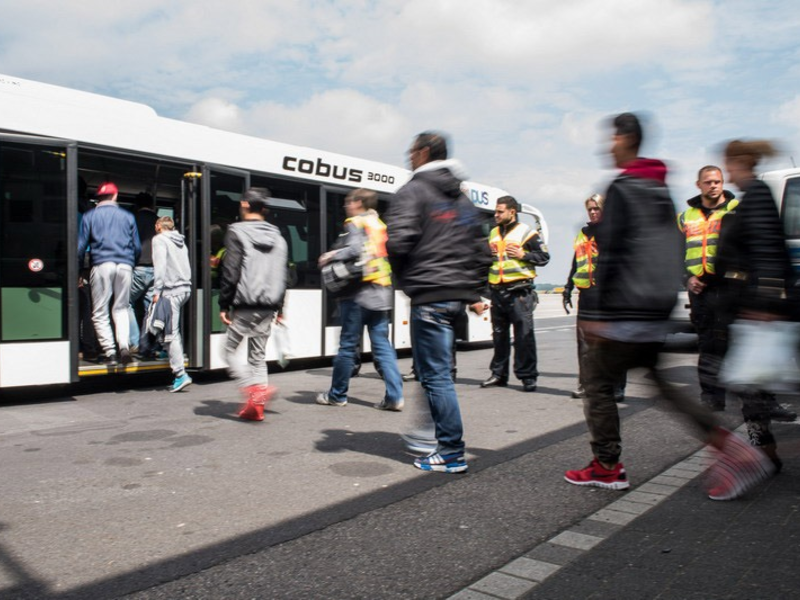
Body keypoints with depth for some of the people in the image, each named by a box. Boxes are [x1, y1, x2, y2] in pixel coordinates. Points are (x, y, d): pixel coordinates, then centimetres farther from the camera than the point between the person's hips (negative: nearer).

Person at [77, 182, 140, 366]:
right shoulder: (127, 216, 13)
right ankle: (124, 345, -8)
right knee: (121, 308, 12)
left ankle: (109, 352, -4)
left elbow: (80, 246, 5)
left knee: (100, 312, 4)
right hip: (125, 266, 2)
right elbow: (137, 247, 13)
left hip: (102, 265, -2)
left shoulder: (89, 216, 9)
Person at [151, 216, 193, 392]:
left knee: (171, 333, -8)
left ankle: (180, 374, -11)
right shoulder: (180, 241, 23)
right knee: (175, 331, 20)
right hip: (185, 288, 8)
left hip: (171, 290, -8)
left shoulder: (159, 239, 0)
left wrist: (157, 291, -13)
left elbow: (160, 265, -12)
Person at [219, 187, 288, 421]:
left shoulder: (237, 232, -6)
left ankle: (254, 388, -12)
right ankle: (256, 405, 12)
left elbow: (230, 272, -11)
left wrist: (224, 305, -5)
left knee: (230, 350, 7)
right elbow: (283, 275, 13)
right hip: (268, 306, 6)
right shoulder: (277, 236, 12)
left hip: (245, 305, -5)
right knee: (258, 354, 12)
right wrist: (279, 307, 18)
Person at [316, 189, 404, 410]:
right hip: (382, 293, 7)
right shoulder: (380, 226, 19)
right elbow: (388, 256, 18)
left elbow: (355, 250, -19)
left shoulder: (355, 223, -3)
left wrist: (332, 255, -5)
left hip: (359, 293, -7)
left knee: (348, 345, 3)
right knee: (382, 345, 5)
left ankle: (337, 395, 15)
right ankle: (394, 396, -2)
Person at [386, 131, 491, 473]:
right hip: (458, 295, 8)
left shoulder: (413, 191, -5)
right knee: (436, 369, 20)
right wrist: (474, 292, 24)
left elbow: (398, 241, -17)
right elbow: (481, 251, 20)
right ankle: (431, 431, 28)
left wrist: (405, 277, 1)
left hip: (430, 295, -8)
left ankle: (452, 453, 1)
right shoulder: (462, 198, 20)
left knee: (435, 374, -3)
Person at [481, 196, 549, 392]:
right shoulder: (493, 233, 18)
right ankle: (499, 373, 20)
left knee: (524, 335, -5)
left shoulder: (526, 232, -1)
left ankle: (528, 376, 2)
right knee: (499, 334, 11)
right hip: (497, 290, 6)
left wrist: (523, 254, -13)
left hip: (519, 291, -6)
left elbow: (544, 257, -2)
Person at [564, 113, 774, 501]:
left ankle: (608, 468, 10)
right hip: (662, 310, 9)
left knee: (596, 378, 4)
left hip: (628, 310, -8)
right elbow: (675, 253, 19)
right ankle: (728, 447, 7)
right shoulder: (663, 192, 17)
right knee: (662, 381, 17)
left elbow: (610, 254, -15)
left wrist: (597, 312, -15)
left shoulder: (621, 189, -9)